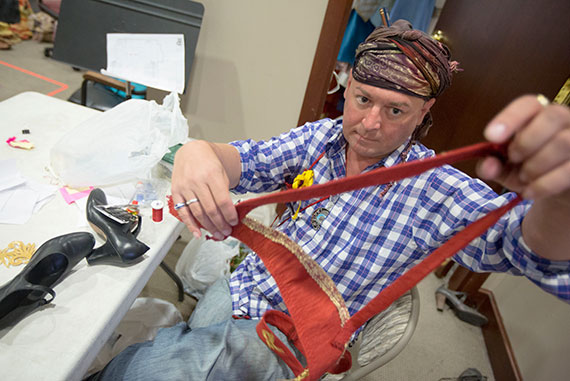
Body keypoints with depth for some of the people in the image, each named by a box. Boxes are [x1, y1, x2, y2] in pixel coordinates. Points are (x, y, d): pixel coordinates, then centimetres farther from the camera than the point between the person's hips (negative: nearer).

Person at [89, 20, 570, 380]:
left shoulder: (433, 190, -17)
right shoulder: (321, 136, -5)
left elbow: (522, 242, -30)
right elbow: (251, 160, -15)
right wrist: (199, 151, -39)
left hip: (291, 341, -4)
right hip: (237, 292, 5)